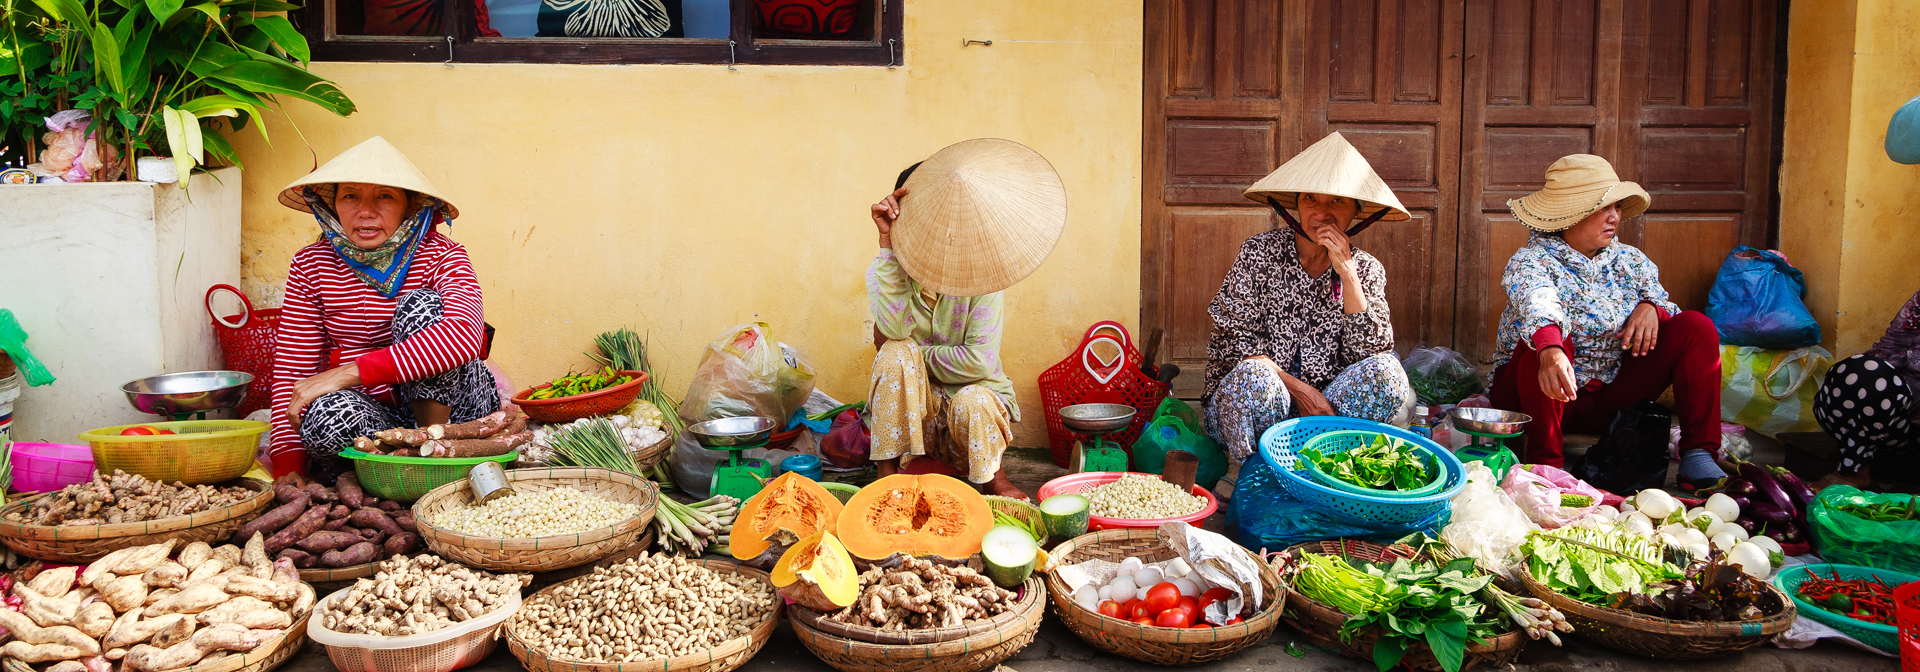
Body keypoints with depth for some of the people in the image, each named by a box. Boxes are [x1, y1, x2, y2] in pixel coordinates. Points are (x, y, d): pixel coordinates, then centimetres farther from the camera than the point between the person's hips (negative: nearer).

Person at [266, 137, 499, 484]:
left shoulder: (442, 256, -9)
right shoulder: (310, 266, 1)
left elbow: (463, 336, -30)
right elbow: (293, 368, -3)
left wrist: (350, 372, -33)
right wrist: (287, 468, -16)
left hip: (449, 405, -1)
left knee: (422, 305, -24)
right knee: (329, 413, -33)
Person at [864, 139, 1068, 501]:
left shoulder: (979, 279, -13)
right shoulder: (884, 271, -7)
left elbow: (980, 361, -21)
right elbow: (891, 331, -30)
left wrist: (919, 356, -14)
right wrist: (887, 241, -30)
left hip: (973, 391, -1)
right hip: (915, 409, 2)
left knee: (972, 402, -36)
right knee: (896, 354, -27)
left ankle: (994, 477, -2)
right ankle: (886, 474, -18)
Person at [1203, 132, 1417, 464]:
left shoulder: (1366, 269, 5)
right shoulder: (1260, 252, -2)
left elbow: (1370, 352, -9)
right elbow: (1230, 340, -7)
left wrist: (1346, 272, -15)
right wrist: (1297, 388, -17)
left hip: (1326, 402, 2)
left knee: (1386, 371, -23)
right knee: (1254, 375, -35)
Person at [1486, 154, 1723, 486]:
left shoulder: (1630, 260, 7)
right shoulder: (1531, 262, -13)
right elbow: (1537, 303, -35)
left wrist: (1650, 307, -17)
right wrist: (1550, 352, -57)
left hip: (1610, 398, 5)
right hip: (1551, 396, -5)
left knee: (1696, 326, -9)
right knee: (1550, 337, -36)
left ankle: (1698, 455, -11)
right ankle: (1546, 462, -26)